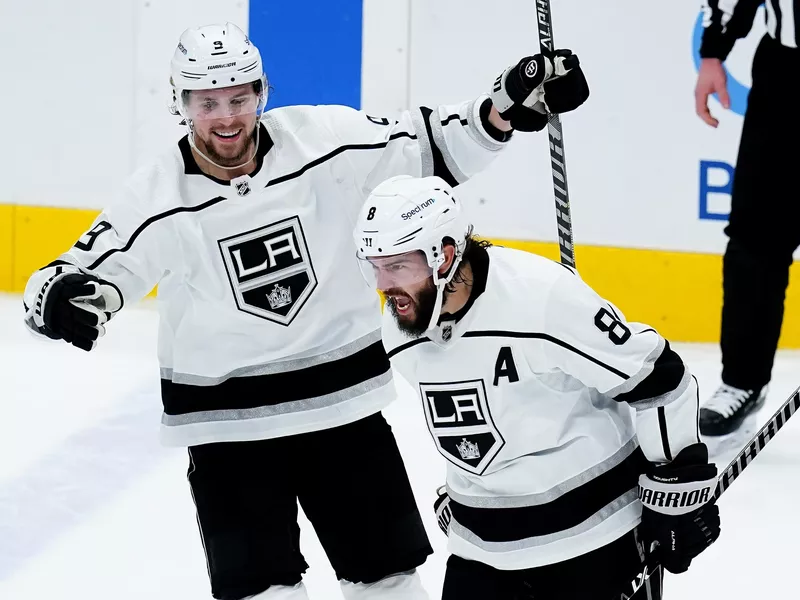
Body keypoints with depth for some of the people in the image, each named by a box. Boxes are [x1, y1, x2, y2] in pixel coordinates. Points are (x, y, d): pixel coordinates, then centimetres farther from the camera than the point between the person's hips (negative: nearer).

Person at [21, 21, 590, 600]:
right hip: (226, 422, -2)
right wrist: (62, 297, -37)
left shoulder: (324, 140, -10)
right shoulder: (157, 198, -13)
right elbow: (80, 276, -14)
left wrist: (506, 107, -19)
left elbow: (432, 146, -3)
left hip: (343, 400, 2)